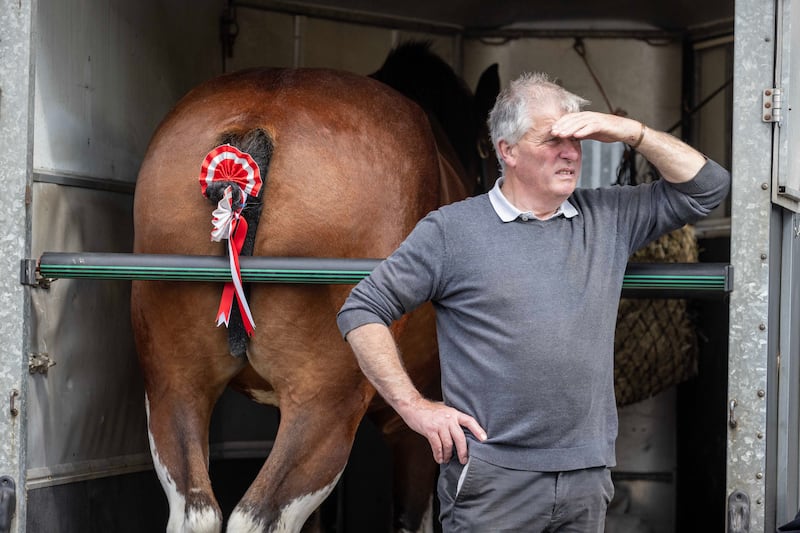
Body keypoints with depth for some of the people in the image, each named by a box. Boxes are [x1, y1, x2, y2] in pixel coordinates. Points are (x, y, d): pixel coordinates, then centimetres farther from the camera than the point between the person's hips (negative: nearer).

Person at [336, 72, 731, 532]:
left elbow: (707, 187, 14)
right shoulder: (452, 230, 1)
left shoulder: (609, 218, 13)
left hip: (587, 477, 4)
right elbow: (362, 311, 1)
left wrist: (632, 132, 2)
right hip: (492, 477, -4)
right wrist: (414, 405, -6)